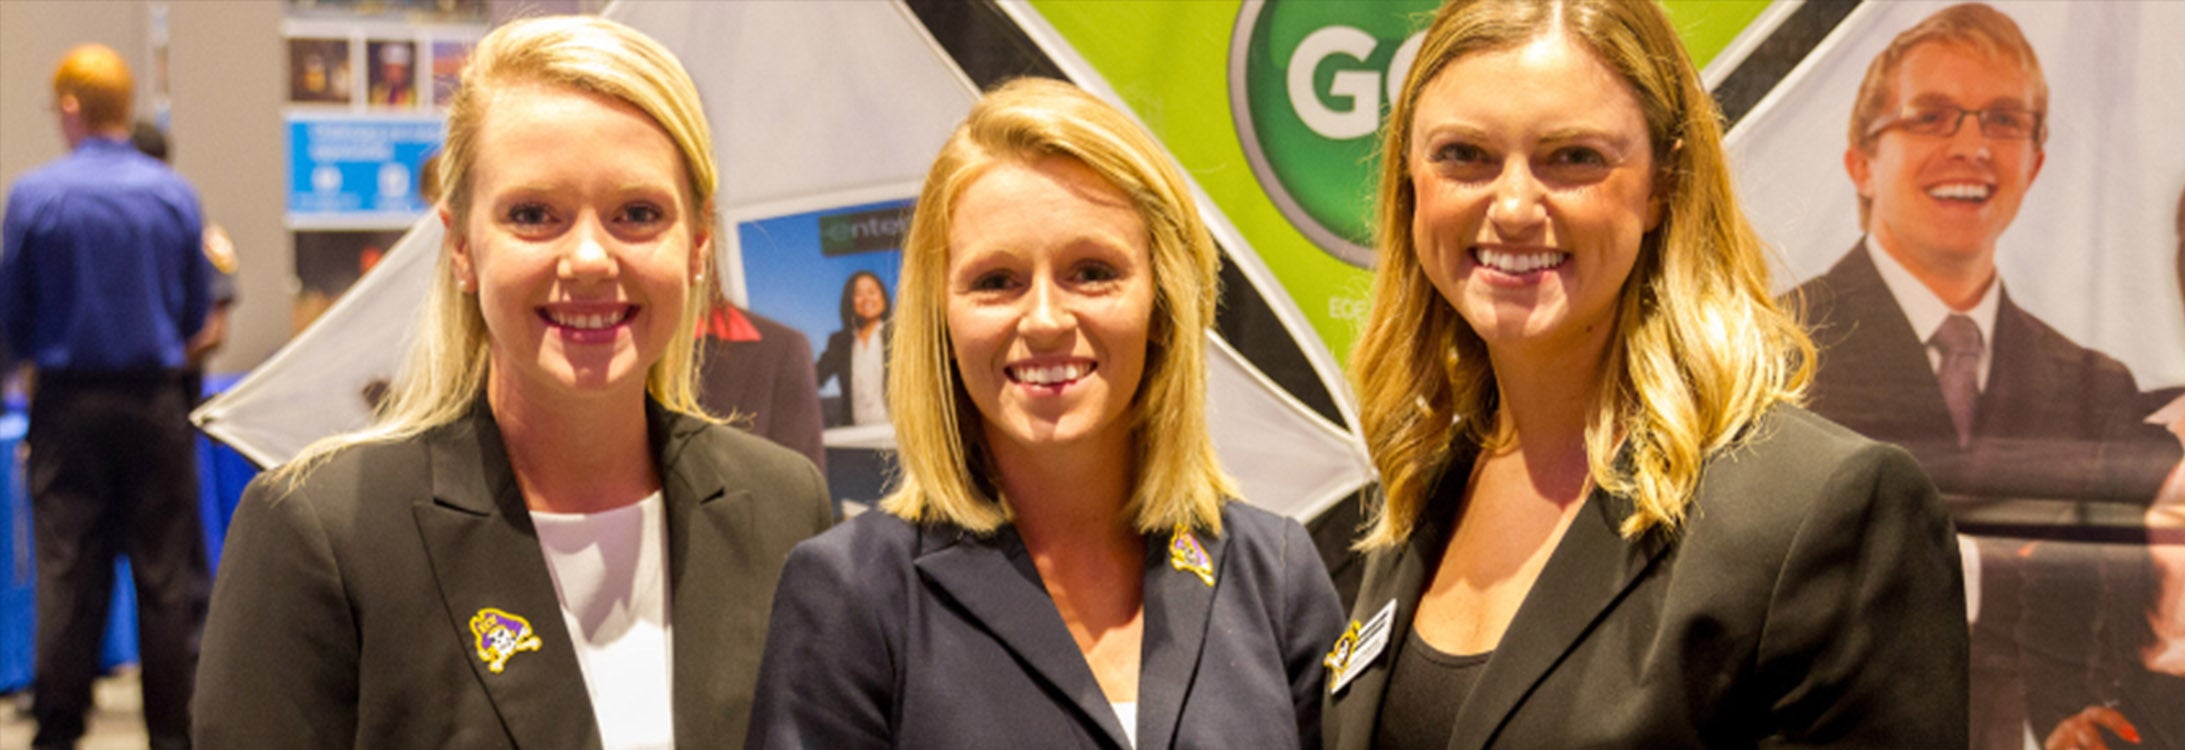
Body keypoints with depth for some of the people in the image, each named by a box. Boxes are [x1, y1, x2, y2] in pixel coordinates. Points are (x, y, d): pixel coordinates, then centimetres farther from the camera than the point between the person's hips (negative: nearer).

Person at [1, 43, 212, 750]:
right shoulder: (175, 194, -5)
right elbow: (196, 312, 3)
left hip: (70, 405, -1)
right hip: (157, 402, 1)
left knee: (68, 573, 6)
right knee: (164, 573, 7)